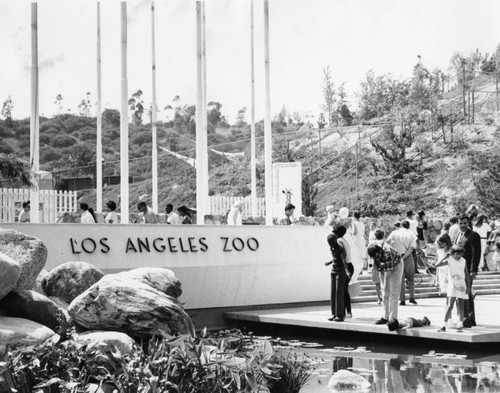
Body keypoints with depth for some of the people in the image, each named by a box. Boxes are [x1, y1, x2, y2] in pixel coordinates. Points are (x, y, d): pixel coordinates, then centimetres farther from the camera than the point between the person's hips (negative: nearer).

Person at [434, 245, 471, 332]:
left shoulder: (463, 261, 4)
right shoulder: (449, 260, -6)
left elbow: (467, 275, 9)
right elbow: (437, 265, -16)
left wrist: (468, 287, 6)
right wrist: (445, 257, -18)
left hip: (462, 285, 3)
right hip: (452, 285, -3)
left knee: (461, 306, 8)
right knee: (450, 306, -10)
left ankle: (460, 323, 19)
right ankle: (444, 325, -8)